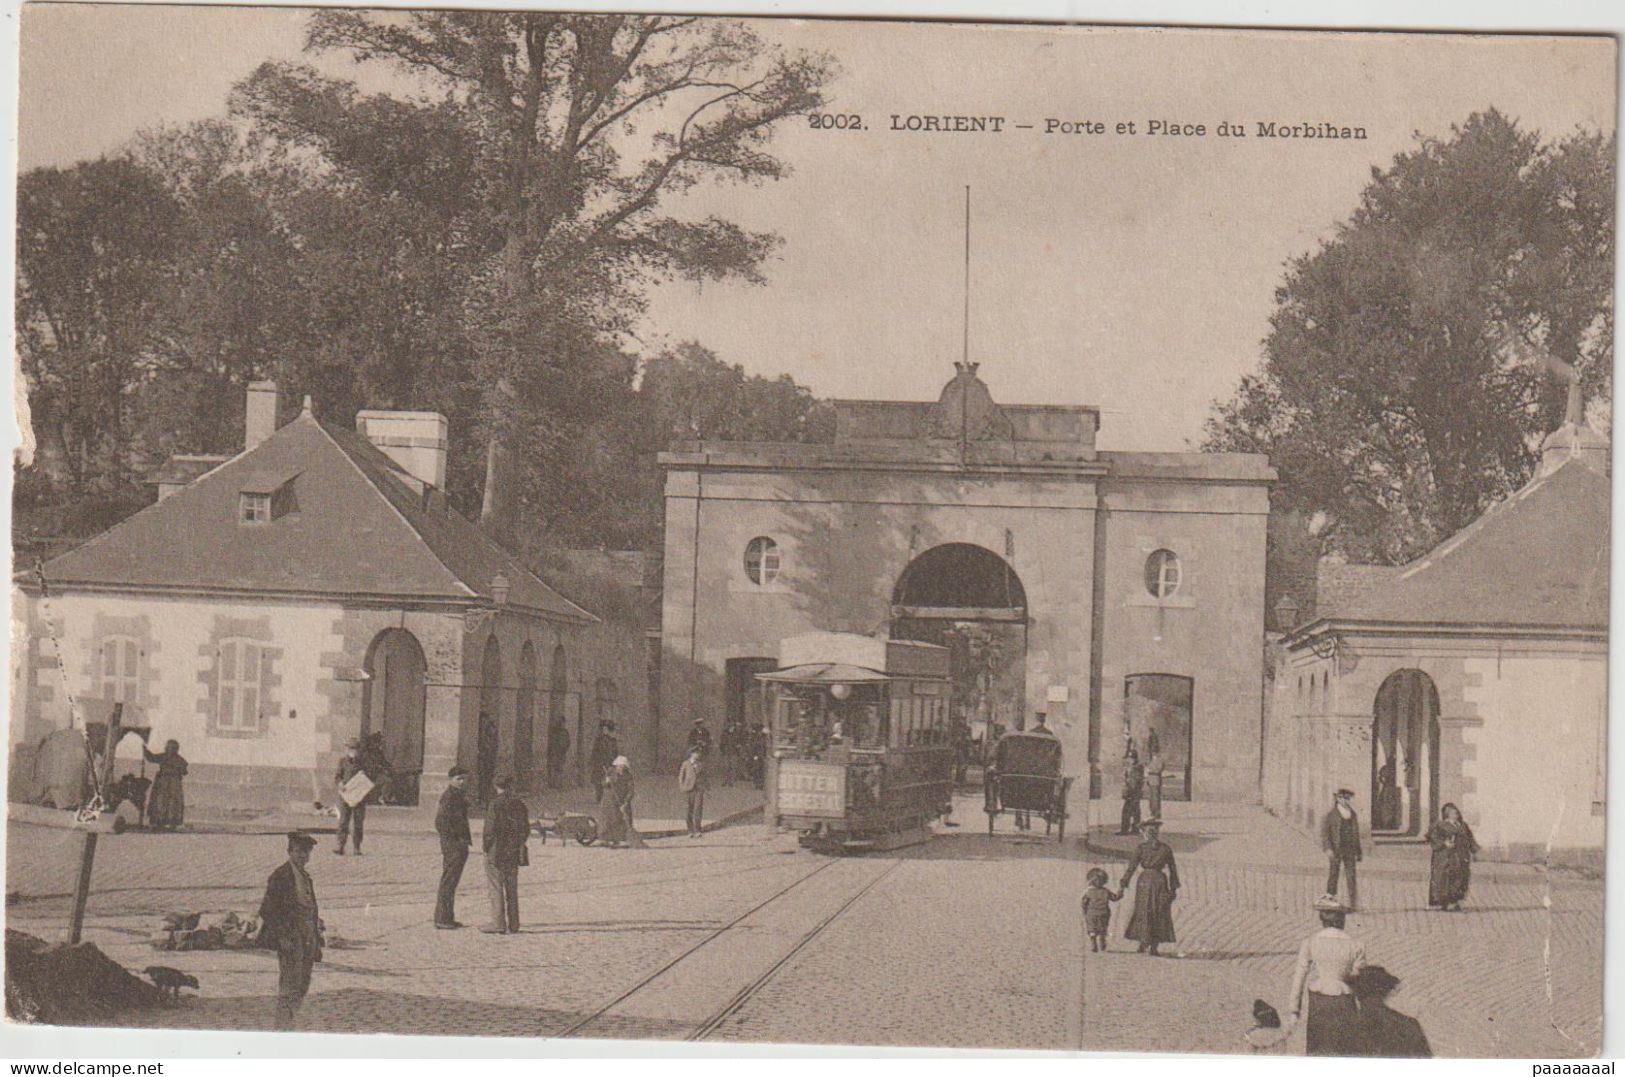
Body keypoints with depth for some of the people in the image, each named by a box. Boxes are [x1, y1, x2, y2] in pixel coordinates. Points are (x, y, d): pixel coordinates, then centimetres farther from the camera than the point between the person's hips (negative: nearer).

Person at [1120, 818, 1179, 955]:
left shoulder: (1142, 847, -5)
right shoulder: (1166, 848, 3)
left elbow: (1132, 866, -6)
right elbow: (1172, 869, 7)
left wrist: (1123, 884, -3)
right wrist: (1174, 888, 14)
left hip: (1145, 879, -2)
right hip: (1160, 880, 2)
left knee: (1143, 913, 5)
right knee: (1159, 914, 8)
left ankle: (1143, 945, -2)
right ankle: (1154, 947, 6)